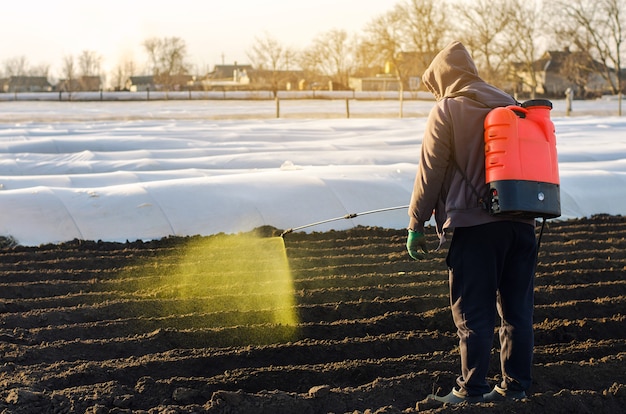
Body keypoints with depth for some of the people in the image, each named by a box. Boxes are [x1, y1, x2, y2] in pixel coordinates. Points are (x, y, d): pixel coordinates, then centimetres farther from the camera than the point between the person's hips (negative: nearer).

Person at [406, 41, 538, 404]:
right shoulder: (508, 104, 13)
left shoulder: (446, 111, -4)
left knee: (473, 313, 0)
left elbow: (430, 173, -5)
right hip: (520, 222, 6)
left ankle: (473, 389, 3)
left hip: (473, 224, -5)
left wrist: (416, 225, 0)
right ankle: (516, 384, 16)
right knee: (518, 309, 11)